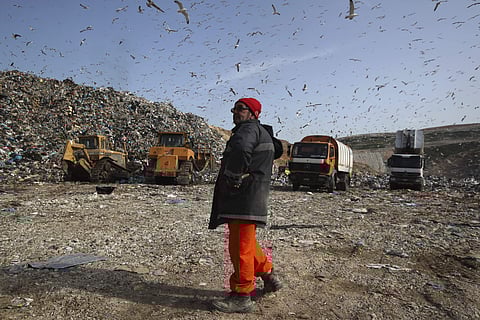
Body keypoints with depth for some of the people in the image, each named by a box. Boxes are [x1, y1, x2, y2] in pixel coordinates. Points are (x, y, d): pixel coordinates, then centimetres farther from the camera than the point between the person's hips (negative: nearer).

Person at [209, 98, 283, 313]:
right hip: (244, 198, 11)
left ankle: (242, 297, 6)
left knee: (240, 246, -4)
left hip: (245, 196, -11)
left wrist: (234, 177, -22)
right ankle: (269, 277, 34)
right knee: (246, 243, 21)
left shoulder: (250, 128, -10)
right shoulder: (262, 133, 24)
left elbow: (241, 148, -34)